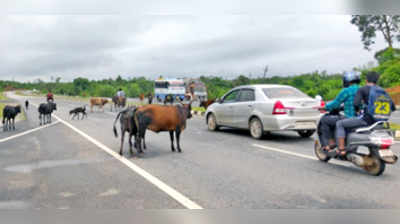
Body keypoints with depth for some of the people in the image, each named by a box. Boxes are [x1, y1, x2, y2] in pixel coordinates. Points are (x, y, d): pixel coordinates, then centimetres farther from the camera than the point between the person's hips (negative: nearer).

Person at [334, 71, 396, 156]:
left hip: (366, 120, -7)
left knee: (340, 124, 5)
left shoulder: (362, 89, -4)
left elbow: (356, 103, -18)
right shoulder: (384, 91, 15)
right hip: (379, 123, 7)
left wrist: (357, 110, 4)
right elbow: (393, 108, 16)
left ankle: (341, 149, -4)